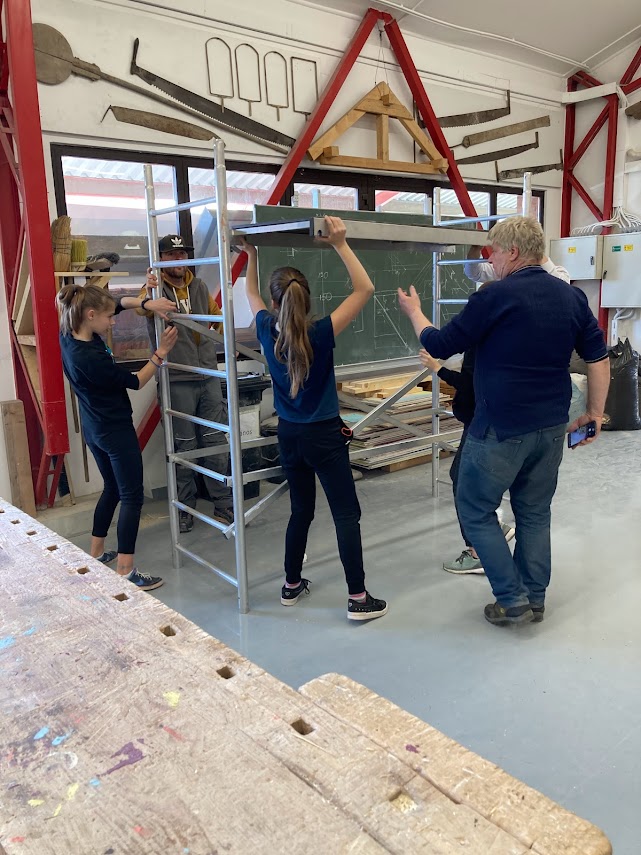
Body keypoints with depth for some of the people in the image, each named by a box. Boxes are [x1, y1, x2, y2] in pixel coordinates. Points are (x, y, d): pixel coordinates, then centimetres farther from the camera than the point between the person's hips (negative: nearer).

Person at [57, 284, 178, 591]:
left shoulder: (69, 334, -3)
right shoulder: (90, 358, -29)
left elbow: (117, 303, 6)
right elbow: (135, 382, -16)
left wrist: (146, 303, -8)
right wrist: (161, 352, -11)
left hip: (94, 430, 10)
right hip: (116, 432, -10)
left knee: (112, 488, 23)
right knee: (131, 496, 0)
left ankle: (96, 553, 34)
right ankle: (125, 571, 4)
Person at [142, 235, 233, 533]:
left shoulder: (199, 286, 10)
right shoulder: (156, 288, -5)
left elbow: (216, 314, 25)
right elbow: (144, 309, -27)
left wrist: (212, 340, 9)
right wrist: (147, 292, -48)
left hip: (209, 376, 4)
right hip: (178, 380, -4)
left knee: (216, 441, 8)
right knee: (184, 445, 4)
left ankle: (224, 505, 18)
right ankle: (185, 509, 17)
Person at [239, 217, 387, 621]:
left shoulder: (268, 331, -6)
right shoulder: (320, 334, -20)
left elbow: (252, 294, 16)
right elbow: (365, 288, -16)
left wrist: (252, 254, 23)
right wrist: (341, 244, -17)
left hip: (289, 435, 6)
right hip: (325, 436, -5)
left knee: (301, 510, 20)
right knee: (347, 514, 3)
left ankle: (292, 585, 31)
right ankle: (358, 599, 7)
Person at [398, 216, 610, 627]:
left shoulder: (494, 297, -14)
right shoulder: (572, 296, 5)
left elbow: (440, 345, -6)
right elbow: (599, 358, 8)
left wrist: (413, 311, 11)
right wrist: (594, 413, 17)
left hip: (501, 430, -6)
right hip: (552, 428, 7)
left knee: (476, 510, 9)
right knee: (535, 513, 18)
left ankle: (513, 600, 10)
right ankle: (535, 599, 27)